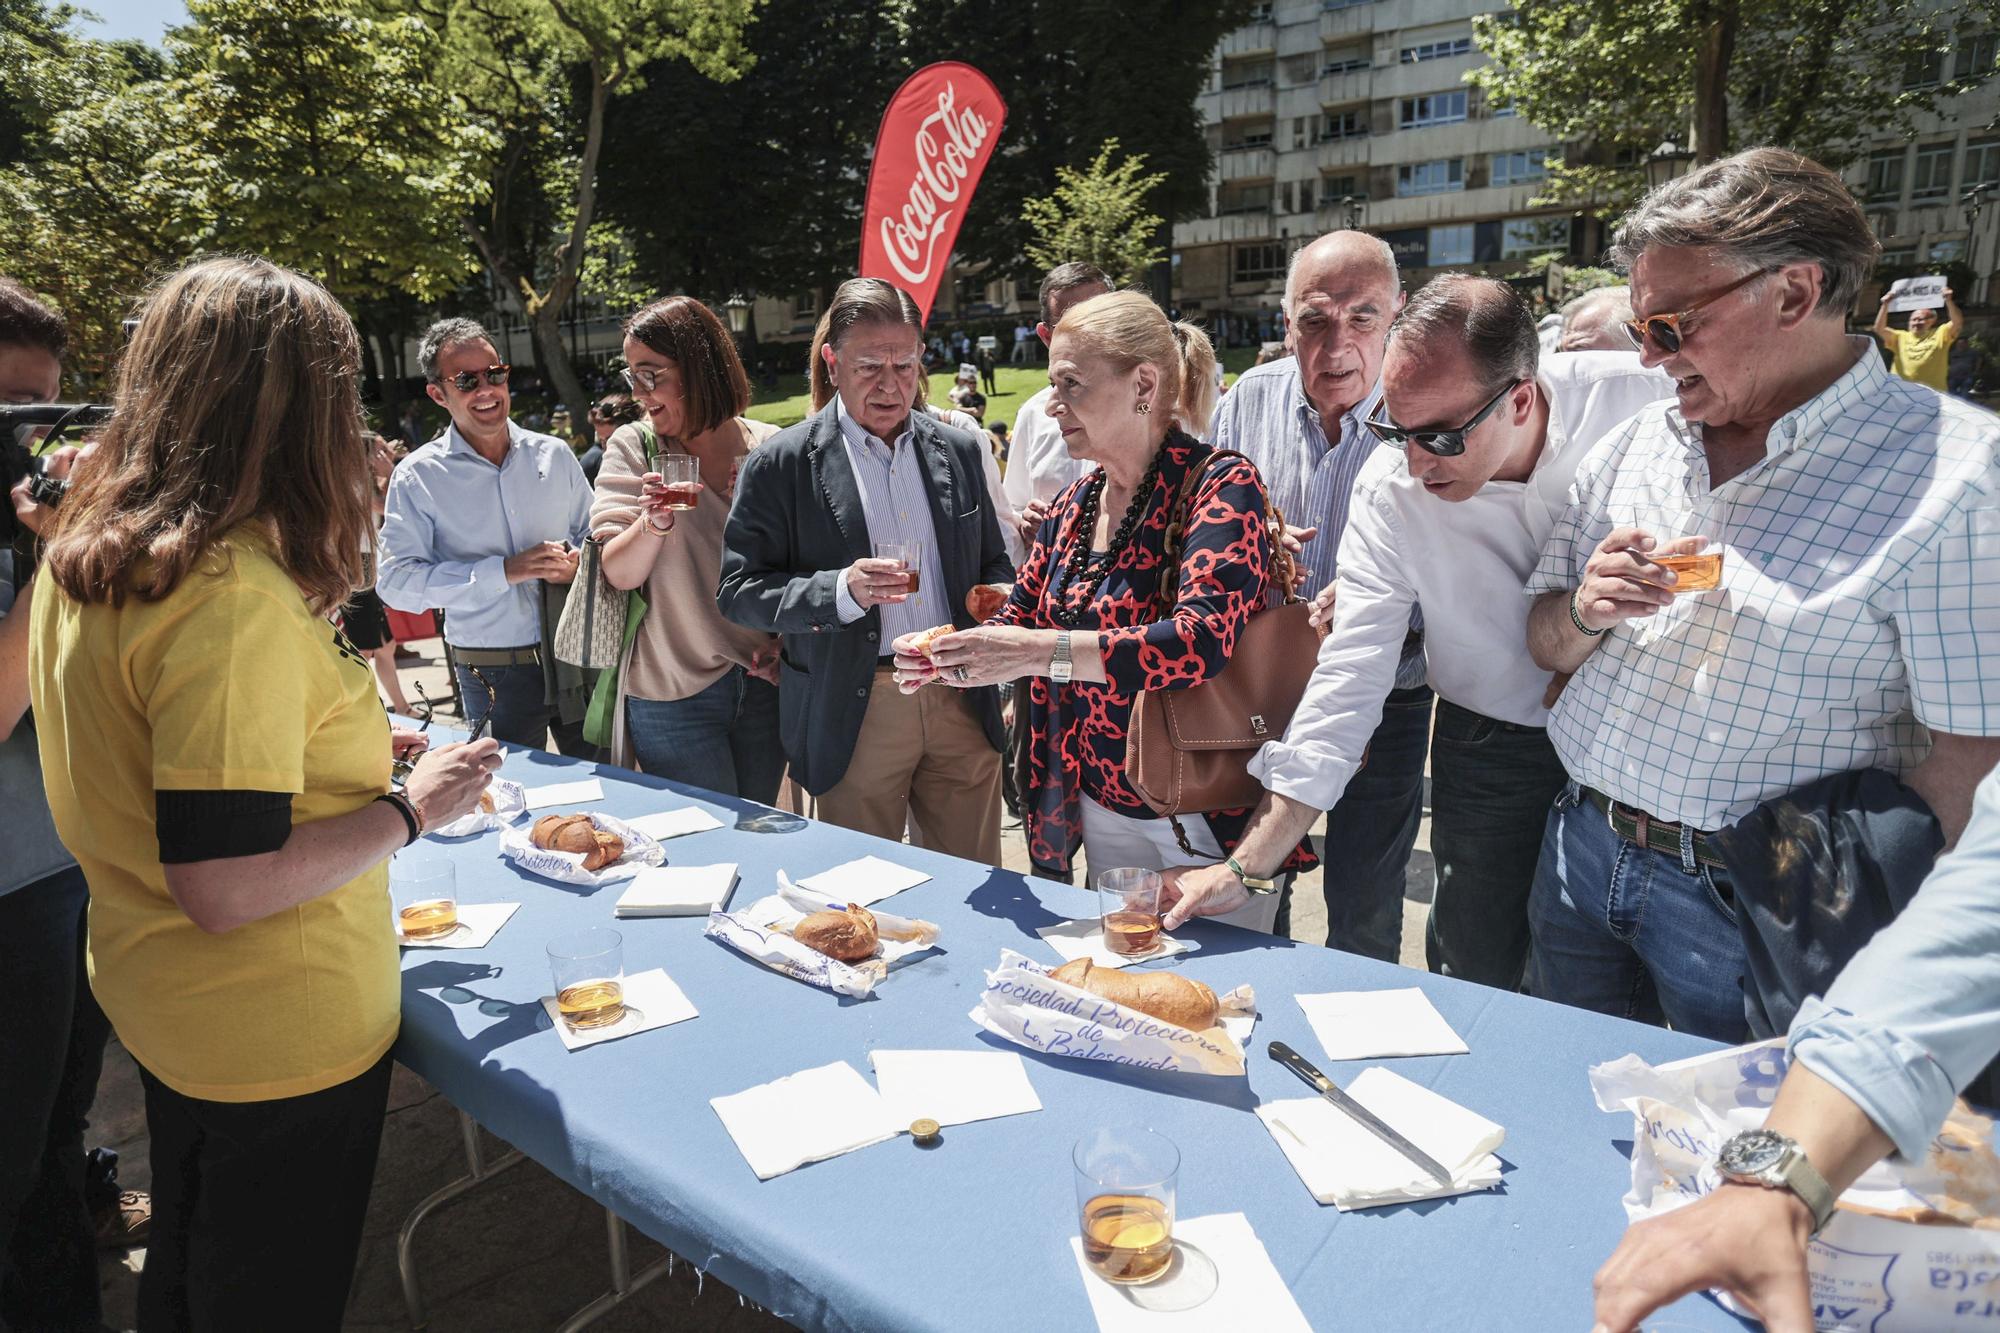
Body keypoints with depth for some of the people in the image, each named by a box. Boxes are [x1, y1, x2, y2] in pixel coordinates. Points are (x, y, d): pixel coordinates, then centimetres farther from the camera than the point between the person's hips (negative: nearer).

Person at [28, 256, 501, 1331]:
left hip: (155, 1001, 8)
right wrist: (408, 809, -18)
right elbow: (225, 885, -31)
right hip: (279, 1037, -8)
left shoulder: (79, 556, -1)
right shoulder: (237, 596, -30)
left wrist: (340, 748, 8)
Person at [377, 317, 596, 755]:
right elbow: (395, 580, -10)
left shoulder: (553, 454, 6)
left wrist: (578, 561, -9)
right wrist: (503, 571, -19)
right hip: (495, 677, -3)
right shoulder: (418, 477, -3)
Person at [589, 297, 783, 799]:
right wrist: (654, 521, -26)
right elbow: (618, 573, -8)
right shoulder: (633, 446, -2)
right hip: (672, 696, -2)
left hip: (763, 684, 2)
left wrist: (783, 644, -2)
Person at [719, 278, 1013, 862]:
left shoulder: (959, 451, 8)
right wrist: (841, 592, -21)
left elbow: (993, 564, 18)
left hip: (962, 703, 4)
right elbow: (738, 591, -6)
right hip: (853, 715, -3)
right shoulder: (780, 464, -4)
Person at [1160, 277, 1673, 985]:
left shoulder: (1646, 399, -19)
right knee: (1472, 992, 7)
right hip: (1493, 748, 0)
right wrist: (1245, 866, -23)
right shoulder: (1391, 489, -19)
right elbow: (1346, 684, -18)